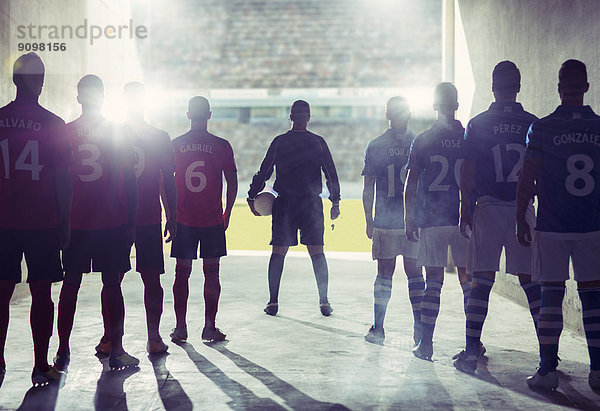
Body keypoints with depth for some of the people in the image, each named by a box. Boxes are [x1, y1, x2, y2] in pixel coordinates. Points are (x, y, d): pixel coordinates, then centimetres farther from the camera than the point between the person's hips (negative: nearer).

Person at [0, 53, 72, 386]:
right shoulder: (53, 124, -4)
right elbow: (63, 179, -3)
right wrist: (65, 223, 4)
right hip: (43, 222, -2)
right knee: (41, 293, 4)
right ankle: (42, 367, 9)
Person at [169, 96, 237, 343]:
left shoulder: (175, 145, 1)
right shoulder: (221, 146, -3)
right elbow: (232, 183, -1)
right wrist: (227, 214, 9)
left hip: (183, 221, 1)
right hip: (213, 221, -1)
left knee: (182, 273, 8)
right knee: (211, 273, 6)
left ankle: (180, 327, 10)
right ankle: (209, 327, 8)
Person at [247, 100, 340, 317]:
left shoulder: (279, 142, 0)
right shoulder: (318, 142, 1)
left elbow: (263, 172, 2)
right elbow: (331, 174, 3)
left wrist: (252, 197, 11)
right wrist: (335, 202, 10)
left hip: (284, 203, 0)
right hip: (312, 203, 1)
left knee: (278, 253, 5)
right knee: (317, 252, 6)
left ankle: (273, 302, 5)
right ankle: (324, 301, 4)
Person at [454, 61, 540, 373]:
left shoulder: (477, 124, 1)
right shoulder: (533, 124, 4)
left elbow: (467, 174, -2)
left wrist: (465, 212, 4)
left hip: (488, 209, -1)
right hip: (523, 210, 1)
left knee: (481, 281, 0)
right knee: (530, 282, 8)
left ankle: (472, 351, -2)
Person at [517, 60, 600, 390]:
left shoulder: (542, 128, -5)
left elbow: (527, 179, -4)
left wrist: (521, 219, 5)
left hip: (551, 227, -2)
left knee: (551, 295, 3)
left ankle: (548, 369, 4)